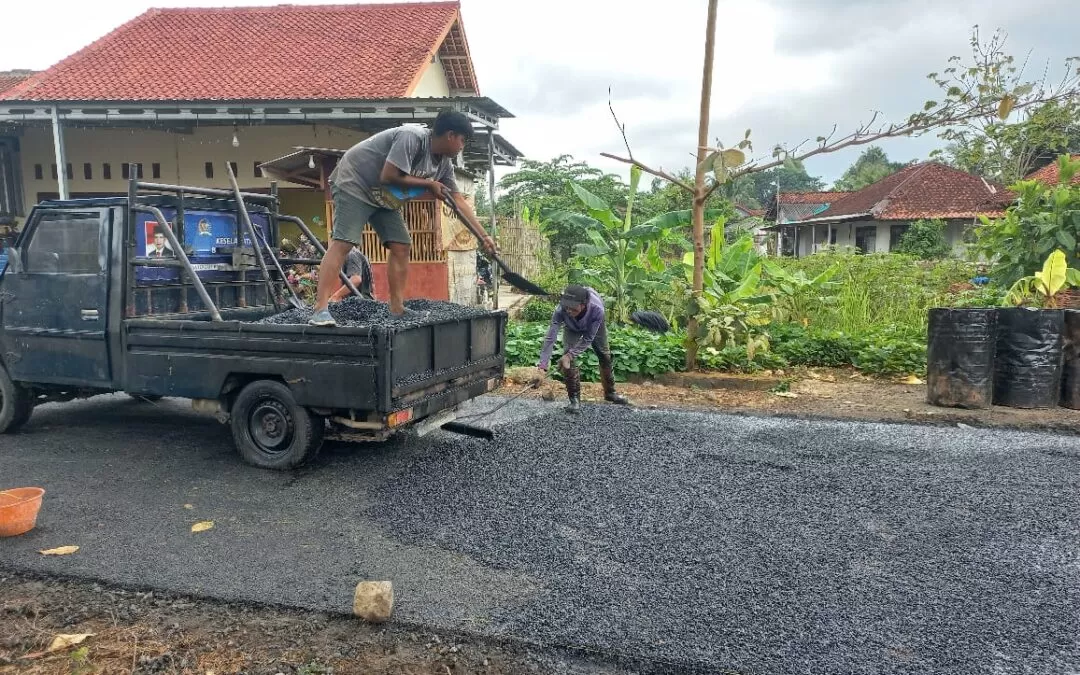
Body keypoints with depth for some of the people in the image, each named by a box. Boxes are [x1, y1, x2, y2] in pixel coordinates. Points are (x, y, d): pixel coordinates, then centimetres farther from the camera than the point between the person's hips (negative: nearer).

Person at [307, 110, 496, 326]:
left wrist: (483, 236, 1)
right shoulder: (411, 137, -26)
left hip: (384, 198, 9)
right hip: (354, 183, -9)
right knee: (343, 242, -21)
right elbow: (388, 177, -30)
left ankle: (397, 310, 2)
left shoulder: (444, 163, 1)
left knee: (401, 246, -1)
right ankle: (320, 310, -28)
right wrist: (428, 184, -18)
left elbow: (458, 200, 4)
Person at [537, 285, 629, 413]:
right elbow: (550, 337, -43)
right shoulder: (561, 310, -44)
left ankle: (610, 392, 32)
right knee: (567, 360, -17)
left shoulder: (597, 310, -45)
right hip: (572, 328, 0)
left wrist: (570, 355, -40)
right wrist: (543, 363, -49)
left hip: (594, 326, 0)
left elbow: (588, 339, -35)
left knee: (605, 356, 9)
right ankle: (575, 398, -5)